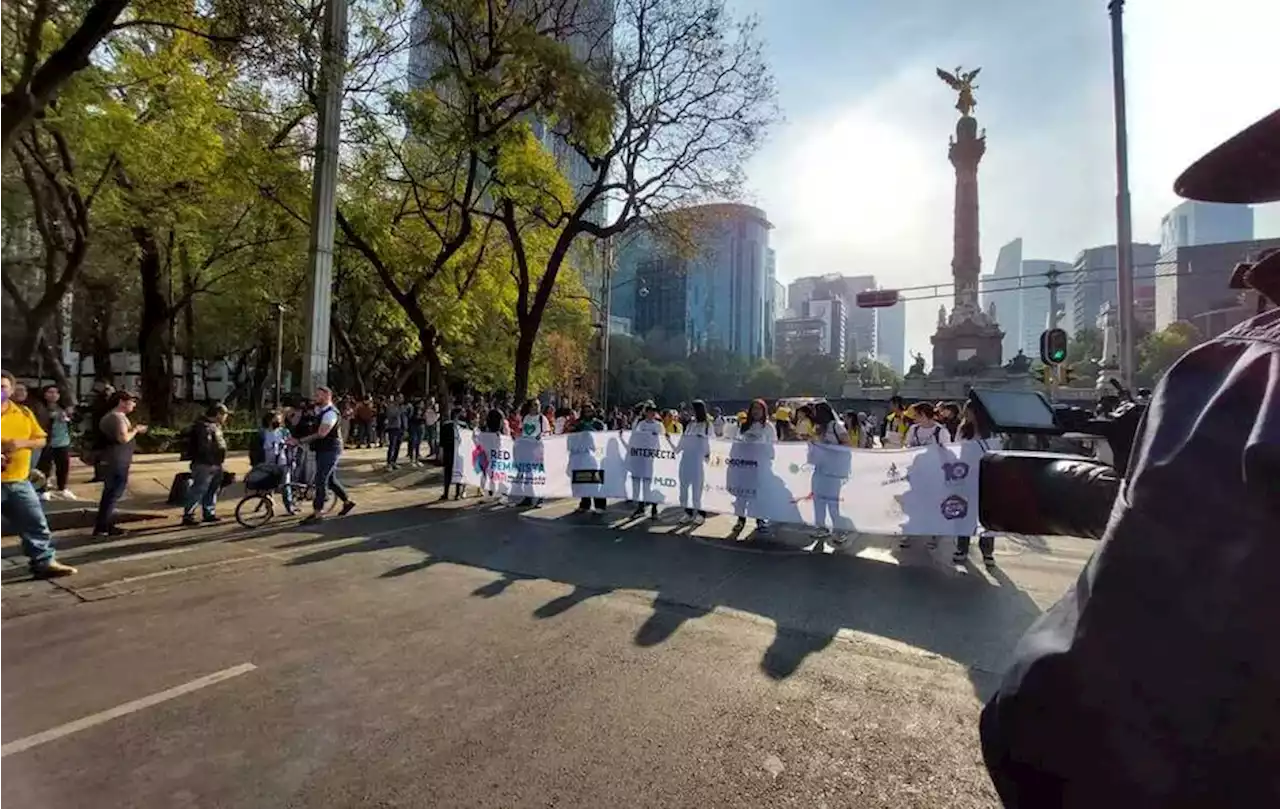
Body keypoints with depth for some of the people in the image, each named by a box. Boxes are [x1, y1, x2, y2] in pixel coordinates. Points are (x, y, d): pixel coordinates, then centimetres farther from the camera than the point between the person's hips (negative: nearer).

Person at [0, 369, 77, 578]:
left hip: (18, 482, 3)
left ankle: (44, 562, 15)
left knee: (35, 524, 6)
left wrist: (23, 443, -11)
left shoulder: (23, 413, 7)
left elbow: (41, 440, 12)